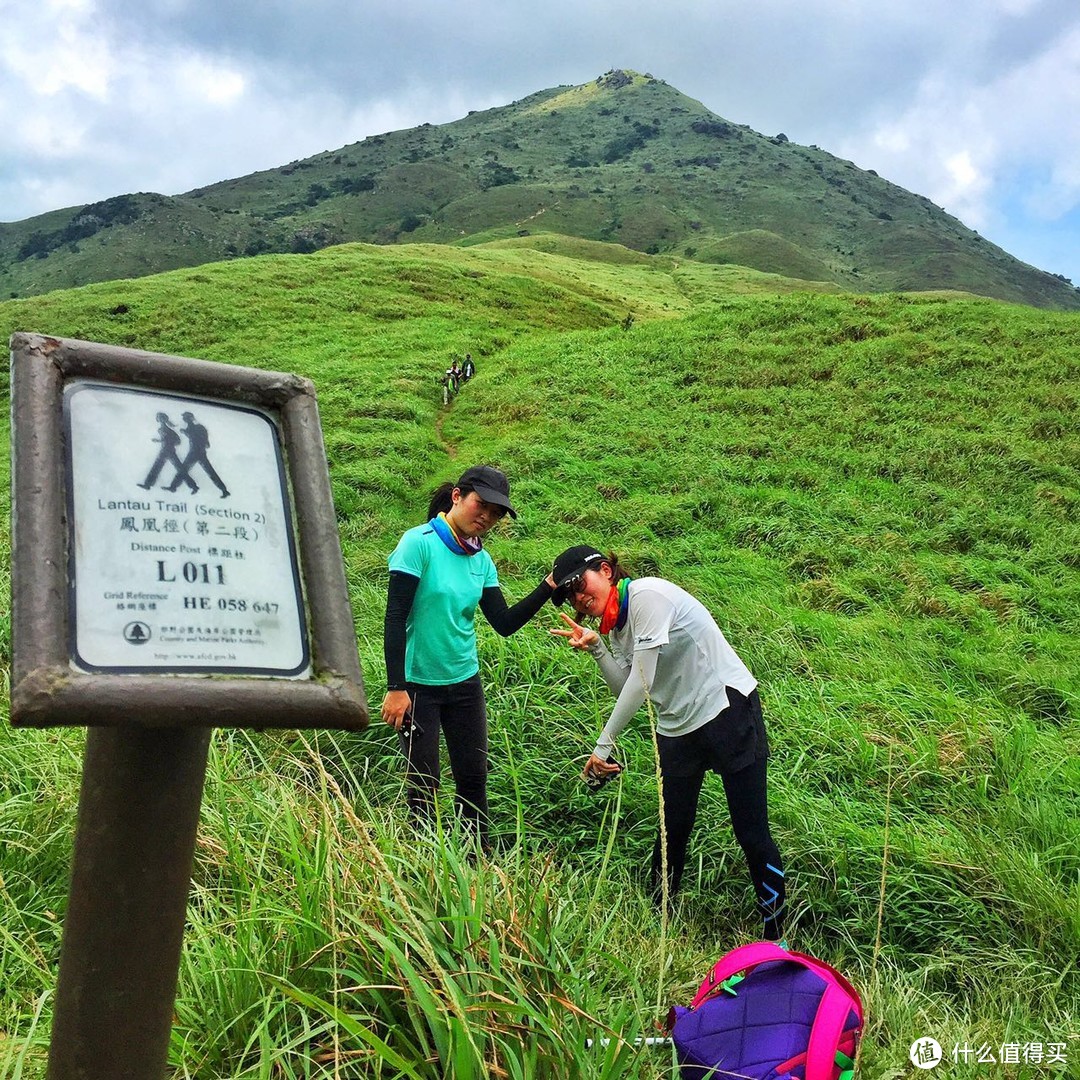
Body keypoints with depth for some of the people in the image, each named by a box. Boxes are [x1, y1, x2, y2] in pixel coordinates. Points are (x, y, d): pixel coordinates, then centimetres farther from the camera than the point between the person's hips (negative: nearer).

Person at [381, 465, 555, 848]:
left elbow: (505, 623, 0)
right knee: (423, 787, 4)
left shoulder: (482, 561, 4)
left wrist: (549, 586, -9)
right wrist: (396, 687, -20)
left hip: (465, 683, 6)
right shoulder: (420, 543, -15)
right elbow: (395, 617, -17)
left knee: (474, 779, 11)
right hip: (418, 685, -6)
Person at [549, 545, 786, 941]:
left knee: (752, 833, -2)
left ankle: (776, 933, 11)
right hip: (677, 727, 8)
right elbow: (626, 689, 3)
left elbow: (642, 680, -20)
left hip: (727, 708, -8)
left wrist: (603, 744, -17)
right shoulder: (615, 624, 10)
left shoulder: (647, 595, -17)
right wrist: (596, 647, -9)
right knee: (672, 831, 11)